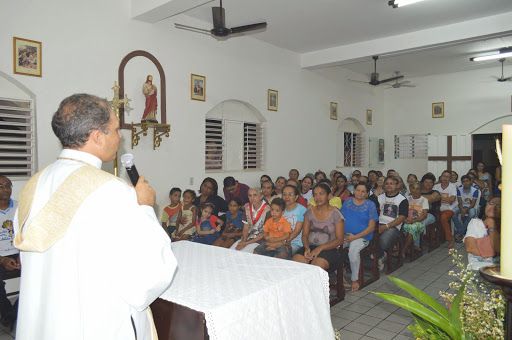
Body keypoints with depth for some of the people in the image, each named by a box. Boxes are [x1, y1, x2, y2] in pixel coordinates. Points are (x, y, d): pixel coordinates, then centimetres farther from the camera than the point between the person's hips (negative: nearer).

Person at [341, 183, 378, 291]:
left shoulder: (370, 205, 2)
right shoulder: (347, 202, 14)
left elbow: (371, 227, -3)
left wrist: (355, 237, -13)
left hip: (362, 236, -3)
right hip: (344, 235, 3)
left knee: (353, 250, -33)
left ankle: (355, 279, -12)